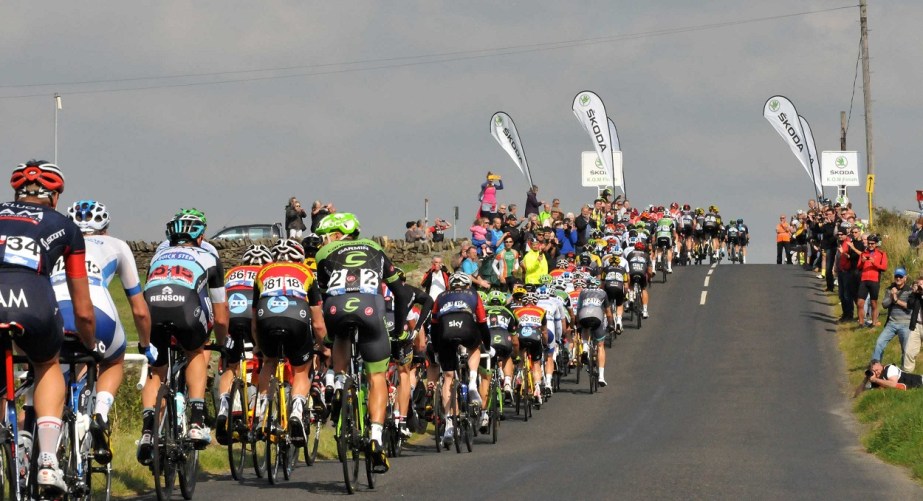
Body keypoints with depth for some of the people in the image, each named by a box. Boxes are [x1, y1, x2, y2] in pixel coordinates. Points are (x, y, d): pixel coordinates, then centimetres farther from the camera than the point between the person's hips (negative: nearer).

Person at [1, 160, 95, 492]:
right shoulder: (65, 228, 29)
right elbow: (83, 312, 33)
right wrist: (90, 347, 52)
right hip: (34, 305, 0)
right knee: (49, 367, 32)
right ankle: (48, 461, 15)